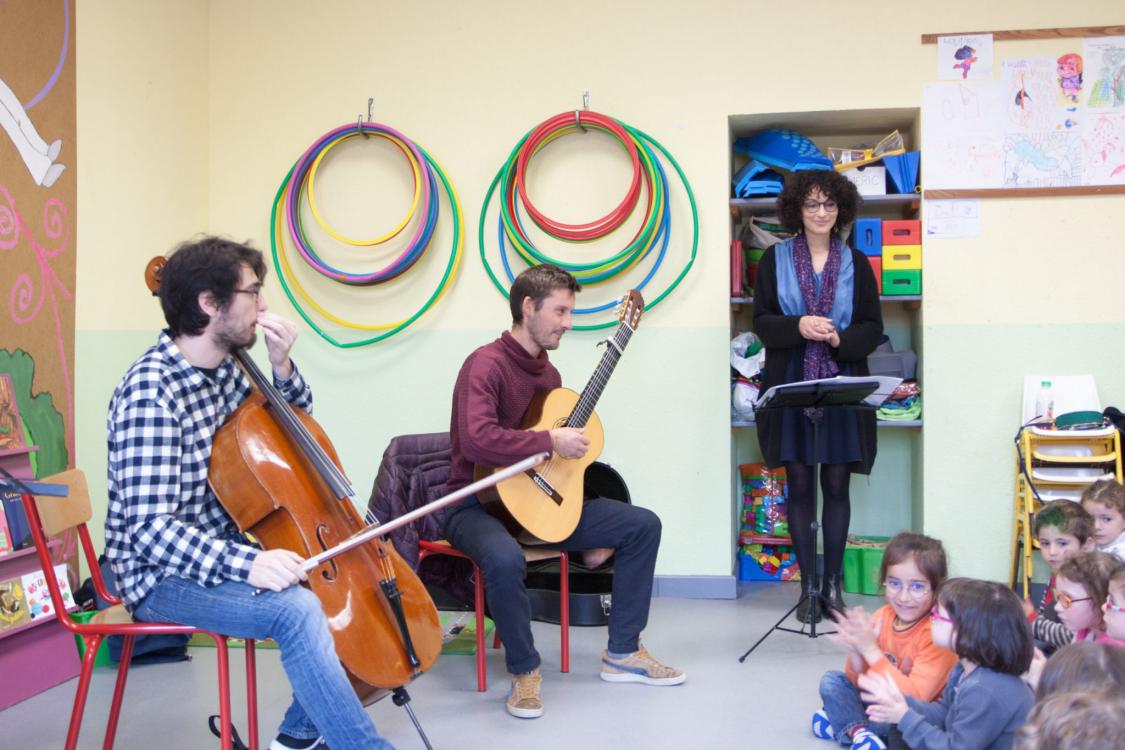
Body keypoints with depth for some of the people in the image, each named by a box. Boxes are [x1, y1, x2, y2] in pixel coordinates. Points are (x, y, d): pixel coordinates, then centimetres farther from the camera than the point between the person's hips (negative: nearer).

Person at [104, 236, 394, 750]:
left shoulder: (226, 369, 2)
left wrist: (282, 367, -2)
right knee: (295, 609, -29)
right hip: (164, 574, -9)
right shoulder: (150, 391, -22)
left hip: (223, 549, 9)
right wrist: (245, 563, -39)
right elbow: (150, 528, -27)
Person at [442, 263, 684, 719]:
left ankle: (623, 653, 8)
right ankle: (525, 670, -14)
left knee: (643, 524, 0)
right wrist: (551, 442, -27)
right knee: (504, 558, -41)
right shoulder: (487, 365, -17)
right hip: (478, 504, -8)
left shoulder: (547, 372, 10)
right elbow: (476, 440, -33)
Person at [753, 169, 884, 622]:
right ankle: (807, 585, 13)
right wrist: (798, 326, -17)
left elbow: (873, 327, 5)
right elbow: (761, 321, 1)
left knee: (837, 484, 4)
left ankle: (833, 583, 16)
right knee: (799, 484, 4)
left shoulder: (855, 263, 7)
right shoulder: (775, 260, 5)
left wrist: (840, 339, -15)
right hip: (790, 386, 0)